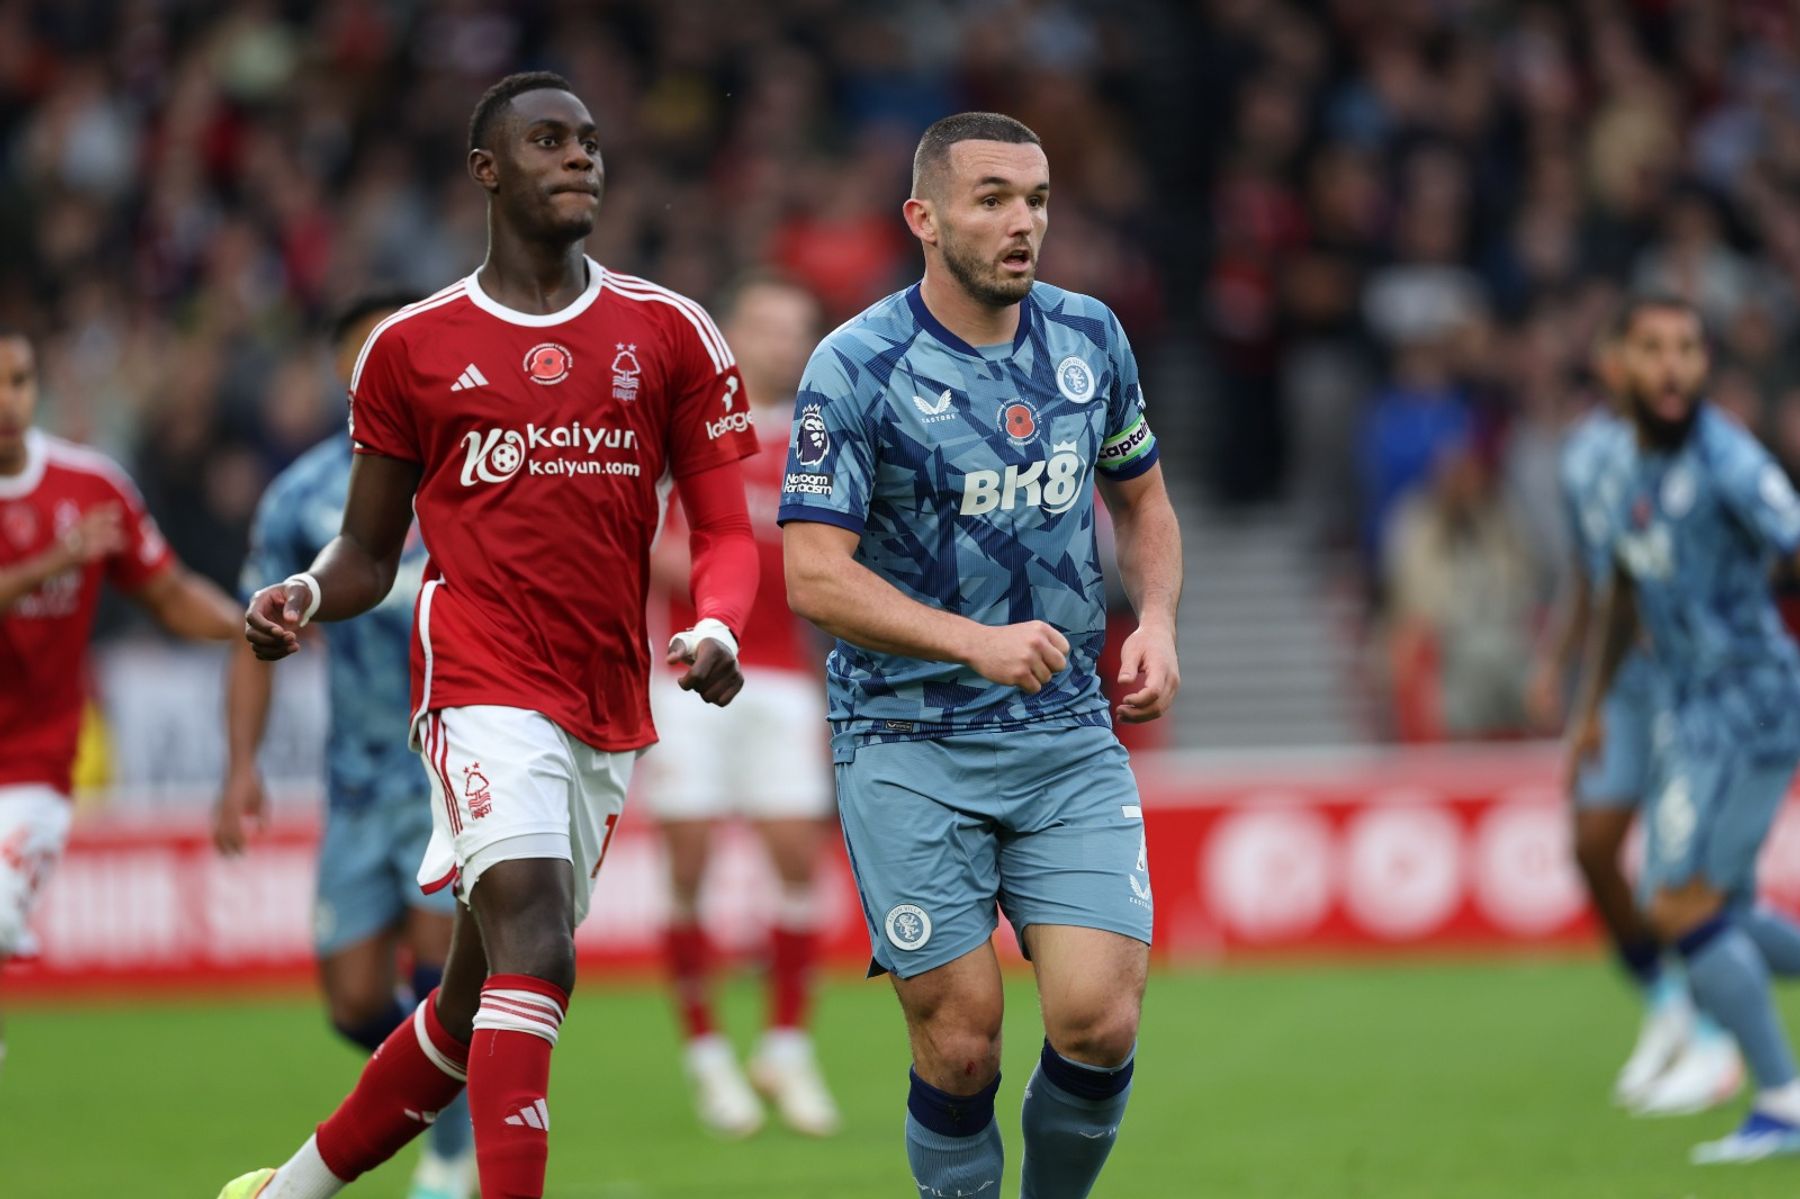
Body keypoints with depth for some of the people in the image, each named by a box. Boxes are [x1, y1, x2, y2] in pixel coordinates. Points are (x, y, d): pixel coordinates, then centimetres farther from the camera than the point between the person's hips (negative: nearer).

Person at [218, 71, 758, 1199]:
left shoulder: (667, 333, 8)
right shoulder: (411, 347, 5)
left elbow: (726, 527, 8)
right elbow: (370, 551, 13)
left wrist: (716, 628, -13)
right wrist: (305, 598, -10)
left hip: (612, 708, 4)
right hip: (482, 681, -4)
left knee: (480, 999, 11)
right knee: (533, 953, -23)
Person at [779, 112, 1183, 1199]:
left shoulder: (1090, 336, 6)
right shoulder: (856, 368, -10)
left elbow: (1142, 500, 21)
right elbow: (814, 577, -14)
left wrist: (1156, 623, 2)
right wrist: (977, 642, -25)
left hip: (1070, 737, 3)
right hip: (911, 748, -3)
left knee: (1100, 1020, -10)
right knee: (961, 1041, -6)